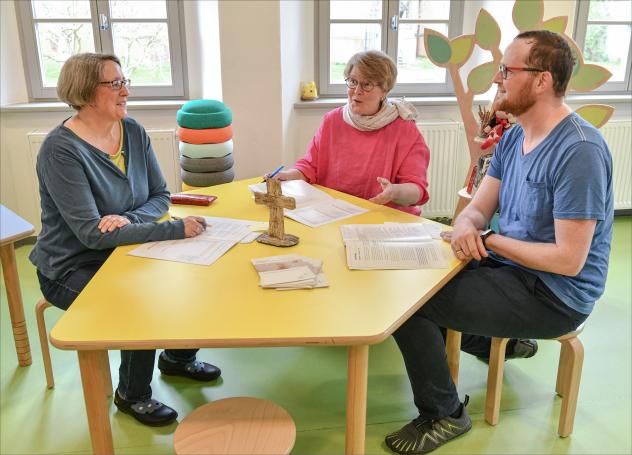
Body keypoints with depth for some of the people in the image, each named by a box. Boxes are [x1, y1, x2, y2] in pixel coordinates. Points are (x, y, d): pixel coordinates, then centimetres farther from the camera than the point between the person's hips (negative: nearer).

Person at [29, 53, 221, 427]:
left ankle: (179, 358, 19)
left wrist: (130, 219, -22)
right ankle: (132, 395, 4)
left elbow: (160, 196, 1)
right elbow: (91, 233, -28)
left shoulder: (133, 132, -1)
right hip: (74, 268, -6)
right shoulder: (61, 150, -22)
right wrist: (176, 230, -33)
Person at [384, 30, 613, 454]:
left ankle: (443, 415, 5)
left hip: (555, 296, -9)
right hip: (510, 265, 9)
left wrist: (487, 239, -17)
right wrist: (466, 226, -20)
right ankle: (506, 339, 28)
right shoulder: (513, 137, 5)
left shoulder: (579, 151, -24)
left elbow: (568, 260, -25)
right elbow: (479, 208, 5)